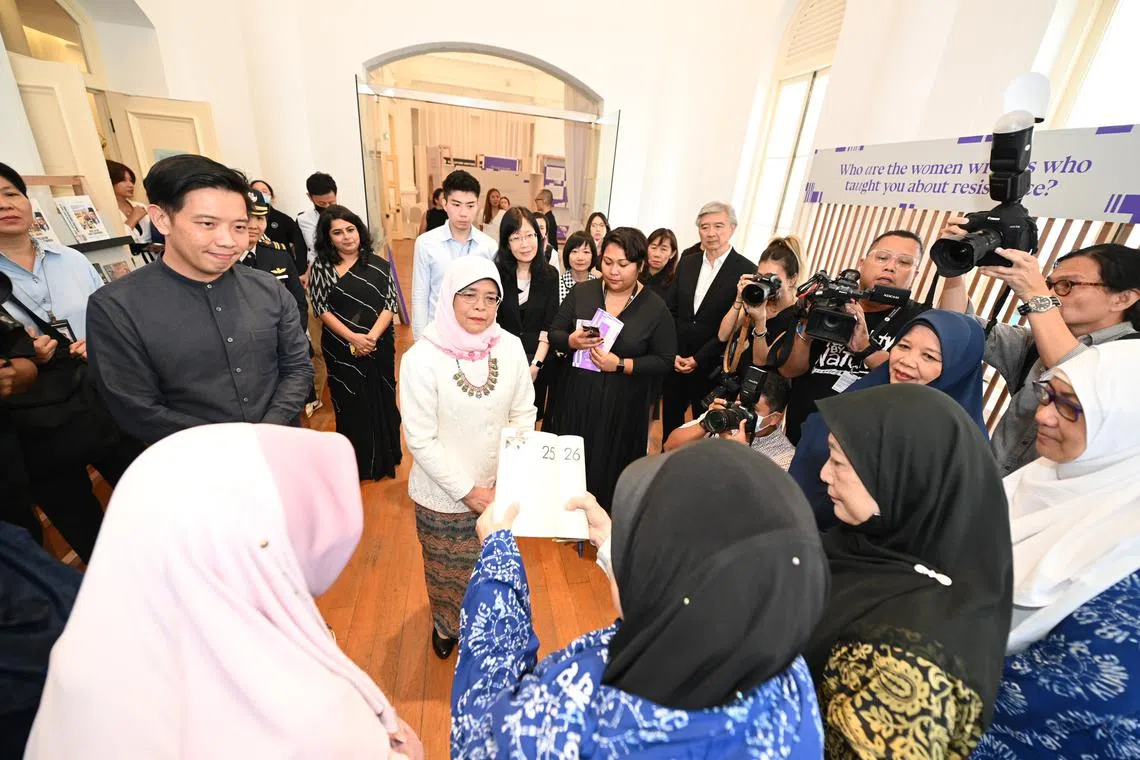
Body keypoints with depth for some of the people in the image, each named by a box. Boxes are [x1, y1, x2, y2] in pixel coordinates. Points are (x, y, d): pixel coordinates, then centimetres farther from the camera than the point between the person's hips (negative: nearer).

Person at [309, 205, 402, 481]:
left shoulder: (378, 265, 2)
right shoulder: (322, 266, 0)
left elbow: (390, 304, -3)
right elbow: (321, 308, -4)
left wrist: (371, 336, -16)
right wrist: (353, 338, -15)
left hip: (379, 347, 1)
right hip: (341, 350, -1)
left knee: (382, 401, 9)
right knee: (351, 404, 7)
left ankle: (385, 458, 27)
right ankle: (358, 463, 25)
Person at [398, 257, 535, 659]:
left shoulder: (511, 347, -11)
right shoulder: (422, 358, -19)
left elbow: (523, 414, -2)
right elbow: (420, 439, -16)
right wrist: (467, 490, -15)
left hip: (499, 489, 3)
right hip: (443, 496, -2)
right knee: (449, 572, 21)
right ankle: (446, 626, 55)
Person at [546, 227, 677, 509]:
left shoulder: (655, 307, -8)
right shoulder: (581, 292, -1)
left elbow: (665, 360, -7)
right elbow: (553, 334, 4)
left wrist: (621, 365, -19)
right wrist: (571, 341, -19)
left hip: (621, 405, -2)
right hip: (576, 396, 3)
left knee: (607, 471, 12)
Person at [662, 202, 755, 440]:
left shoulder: (747, 271, -9)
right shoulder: (686, 263, 7)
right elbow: (670, 311, 7)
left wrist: (699, 359, -14)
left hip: (712, 369, -4)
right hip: (675, 362, 4)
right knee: (669, 424, 16)